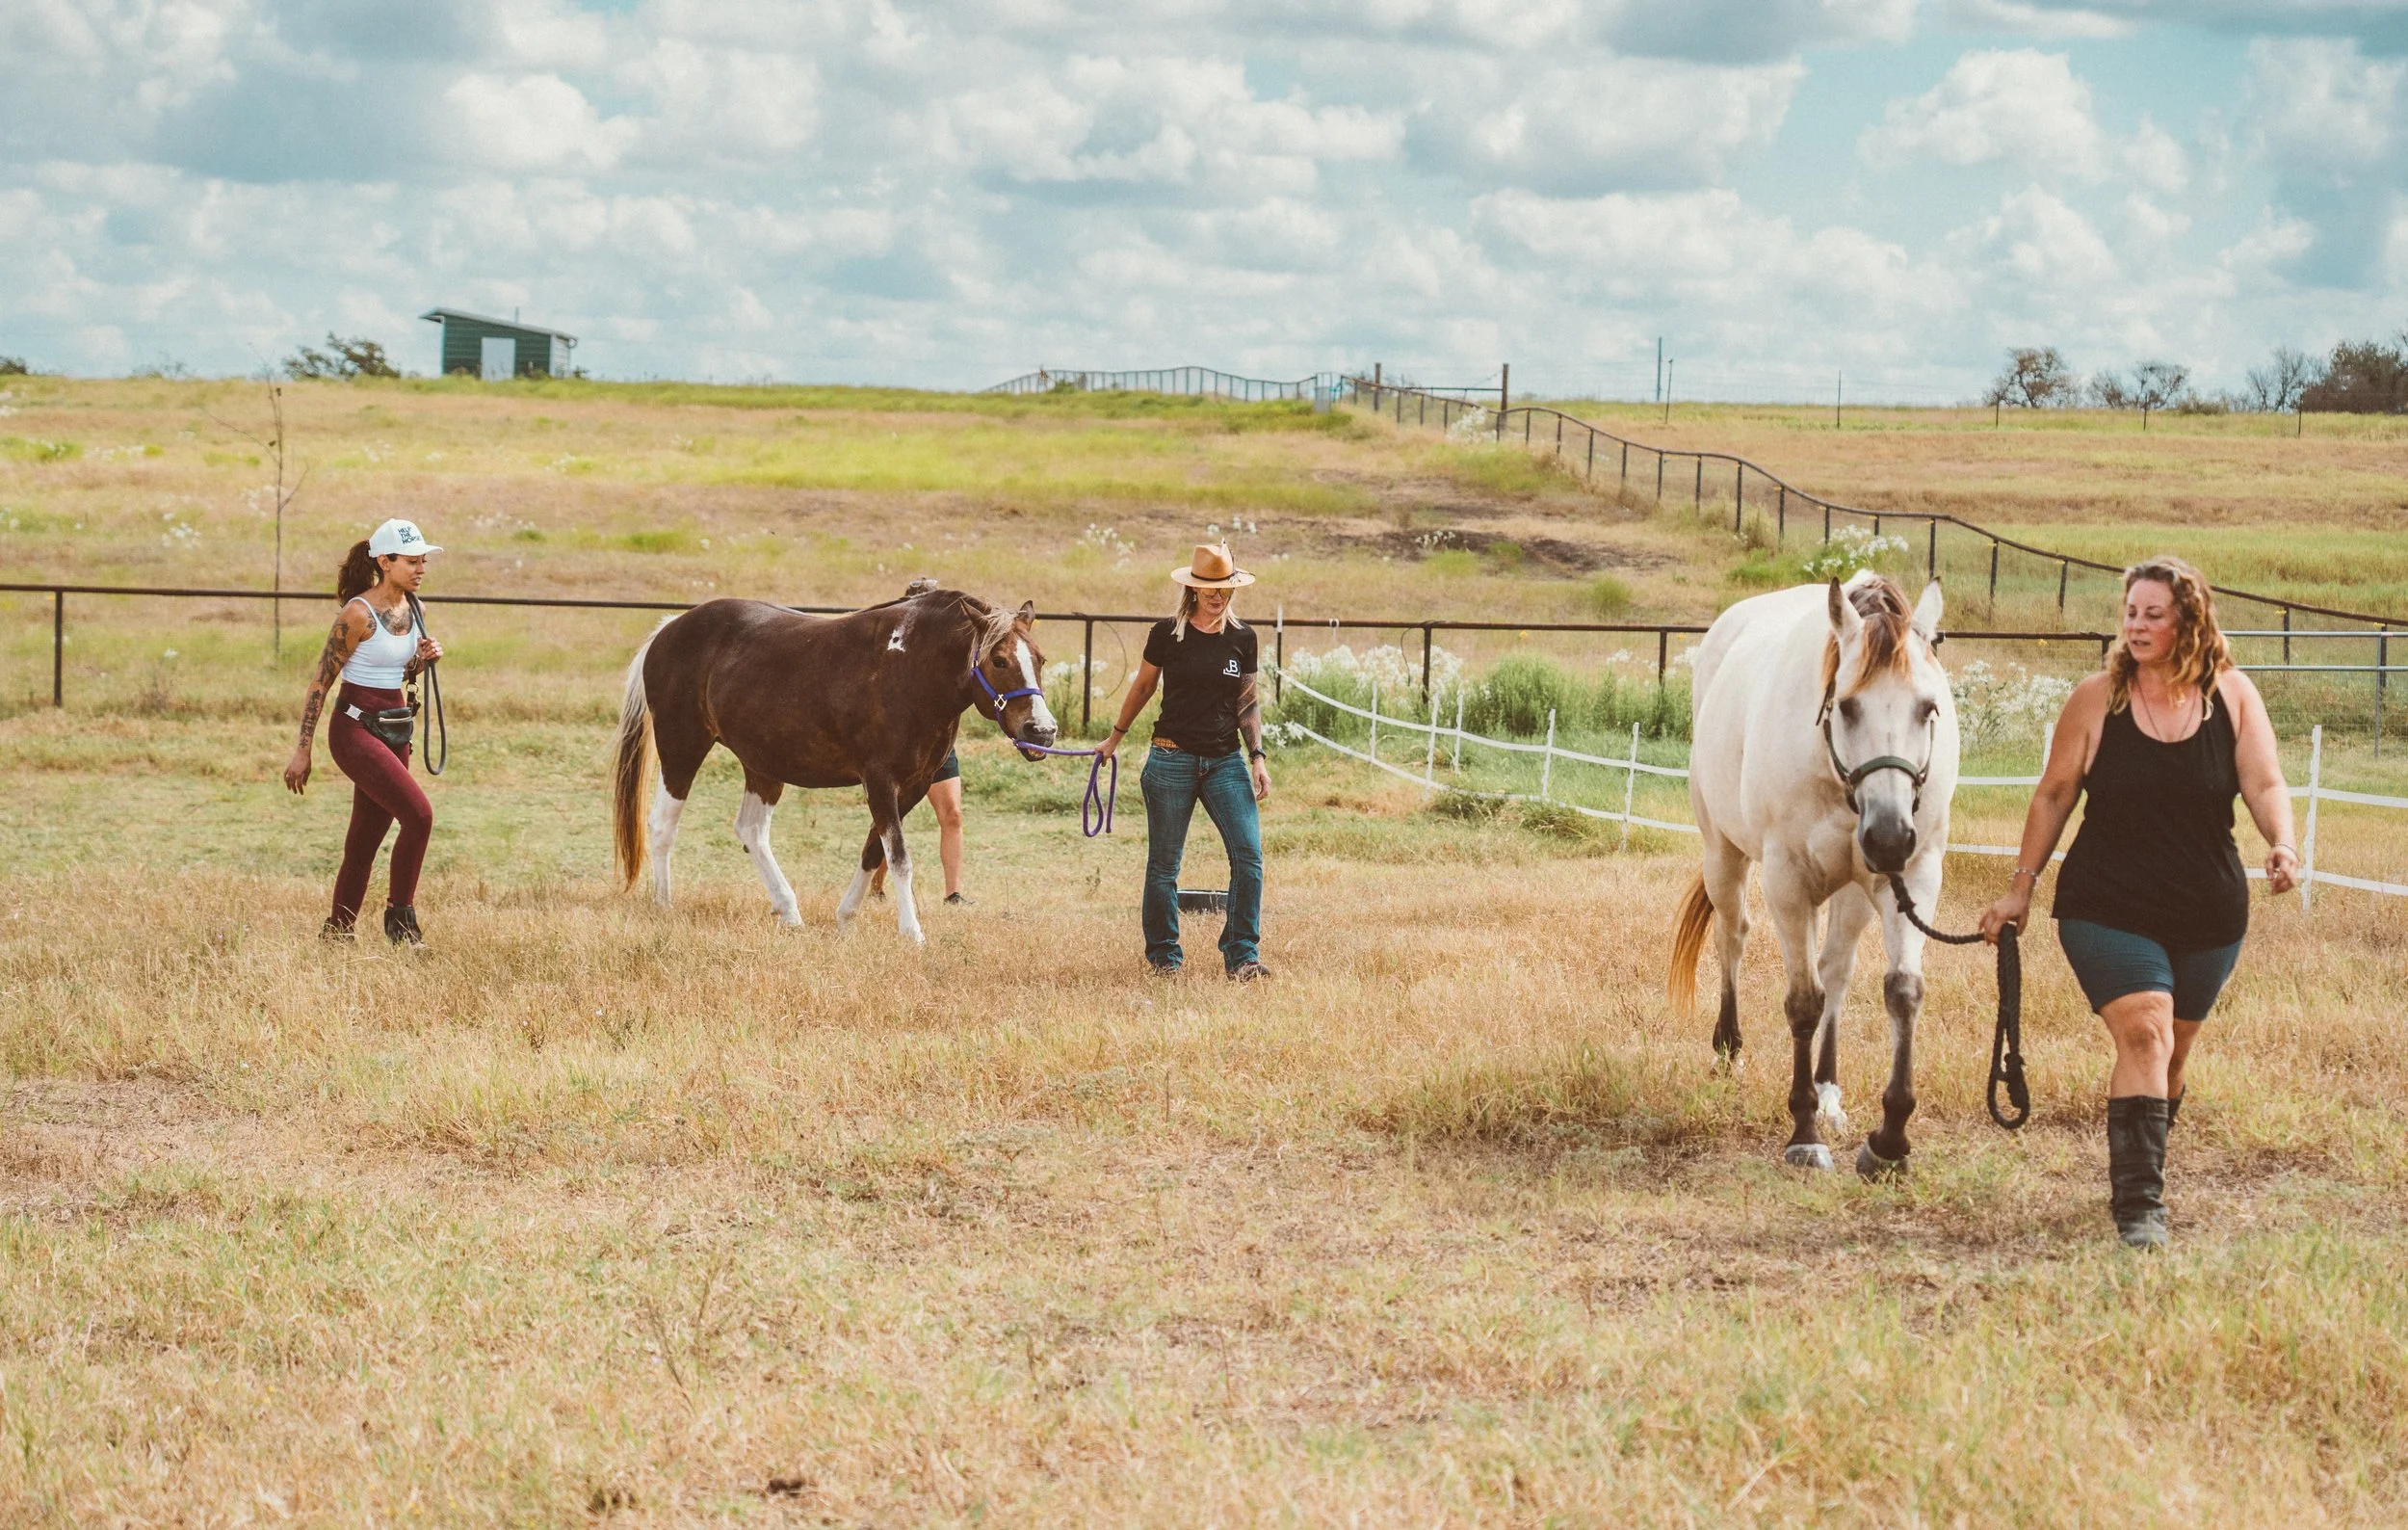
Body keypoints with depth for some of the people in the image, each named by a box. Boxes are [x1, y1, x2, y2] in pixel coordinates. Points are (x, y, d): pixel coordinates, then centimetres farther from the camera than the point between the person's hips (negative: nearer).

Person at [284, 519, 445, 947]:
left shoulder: (408, 607, 8)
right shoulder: (358, 615, -15)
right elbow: (320, 683, -11)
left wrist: (423, 659, -3)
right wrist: (302, 752, -11)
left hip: (393, 731, 8)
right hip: (355, 730, -8)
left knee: (364, 843, 10)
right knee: (419, 814, -19)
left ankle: (337, 932, 20)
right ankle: (400, 916, -6)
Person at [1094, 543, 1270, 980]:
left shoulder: (1242, 638, 5)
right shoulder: (1167, 634, -2)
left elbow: (1247, 703, 11)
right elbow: (1143, 687, 13)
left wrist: (1257, 756, 0)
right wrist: (1115, 737, 22)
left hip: (1225, 762, 2)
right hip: (1172, 759, -2)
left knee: (1249, 854, -11)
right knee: (1164, 863, 4)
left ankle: (1242, 955, -4)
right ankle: (1163, 955, 19)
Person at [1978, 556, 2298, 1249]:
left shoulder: (2233, 697, -2)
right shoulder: (2097, 698, -5)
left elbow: (2266, 784, -8)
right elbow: (2054, 796, 3)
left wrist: (2282, 846, -29)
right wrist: (2020, 890, 3)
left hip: (2208, 917, 3)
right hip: (2108, 908, -3)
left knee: (2170, 1054, 14)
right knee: (2144, 1035, -19)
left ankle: (2137, 1172, 36)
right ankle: (2139, 1204, -20)